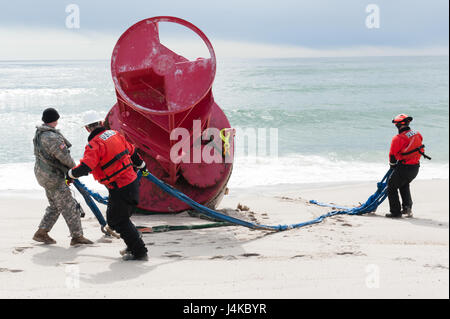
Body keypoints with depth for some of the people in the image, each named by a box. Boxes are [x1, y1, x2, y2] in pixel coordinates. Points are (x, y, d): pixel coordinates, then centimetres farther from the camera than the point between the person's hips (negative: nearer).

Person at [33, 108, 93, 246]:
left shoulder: (39, 133, 6)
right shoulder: (51, 137, -25)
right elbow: (64, 157, -21)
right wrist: (73, 167, -2)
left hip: (43, 173, 10)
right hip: (53, 177, -10)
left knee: (55, 206, 20)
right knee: (69, 207, -1)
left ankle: (41, 233, 23)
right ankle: (77, 236, 5)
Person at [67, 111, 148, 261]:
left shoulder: (95, 144, -18)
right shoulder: (115, 134, 6)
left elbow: (84, 168, -26)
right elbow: (132, 151, 19)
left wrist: (70, 175, -5)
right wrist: (142, 165, 37)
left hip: (120, 189, -8)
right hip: (132, 181, 8)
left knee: (118, 221, 3)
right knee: (122, 217, 22)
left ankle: (139, 252, 6)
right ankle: (134, 245, 30)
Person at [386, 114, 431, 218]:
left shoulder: (397, 139, -17)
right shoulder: (418, 135, 2)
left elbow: (392, 155, -8)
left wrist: (392, 164, 14)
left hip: (404, 168, -7)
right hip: (416, 167, 7)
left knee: (392, 187, 10)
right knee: (404, 185, 30)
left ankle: (395, 212, 8)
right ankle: (407, 207, 23)